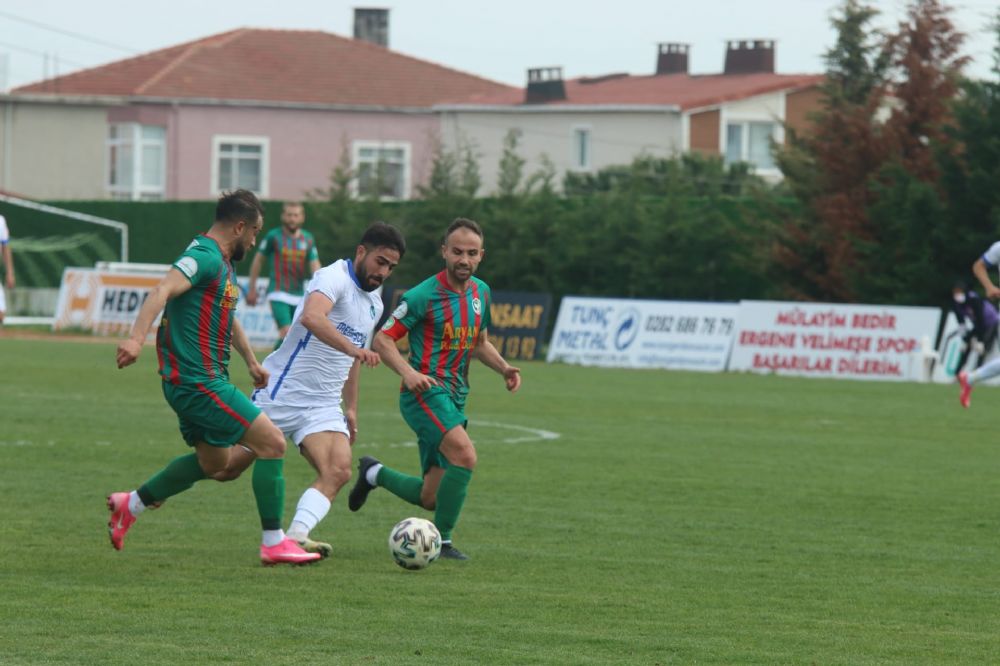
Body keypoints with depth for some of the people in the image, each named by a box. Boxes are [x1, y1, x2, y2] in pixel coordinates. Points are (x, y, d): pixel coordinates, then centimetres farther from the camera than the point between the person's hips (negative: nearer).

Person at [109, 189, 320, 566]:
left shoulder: (223, 264, 17)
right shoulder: (204, 257, -16)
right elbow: (163, 291, -32)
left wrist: (251, 362, 43)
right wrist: (136, 339, -46)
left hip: (199, 382, 11)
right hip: (198, 382, -11)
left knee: (214, 464, 23)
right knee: (272, 444, -10)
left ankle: (130, 505, 30)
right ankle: (274, 544, -6)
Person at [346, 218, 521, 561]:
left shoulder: (481, 293, 10)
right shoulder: (424, 295, -11)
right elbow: (382, 339, -10)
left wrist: (504, 367, 5)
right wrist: (408, 372, -27)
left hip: (455, 397, 7)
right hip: (425, 391, -7)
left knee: (431, 499, 8)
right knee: (465, 454, -31)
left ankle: (374, 473, 36)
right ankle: (442, 540, -18)